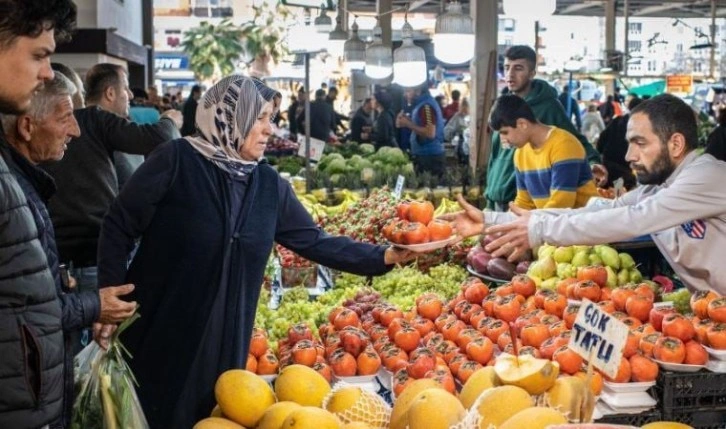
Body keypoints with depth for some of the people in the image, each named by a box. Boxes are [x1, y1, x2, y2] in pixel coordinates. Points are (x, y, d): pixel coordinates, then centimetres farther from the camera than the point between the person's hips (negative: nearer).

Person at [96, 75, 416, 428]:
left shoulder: (269, 184, 2)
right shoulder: (176, 160, -12)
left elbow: (315, 241, 5)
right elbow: (119, 226, -8)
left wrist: (383, 257, -2)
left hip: (226, 343, 4)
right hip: (159, 338, -4)